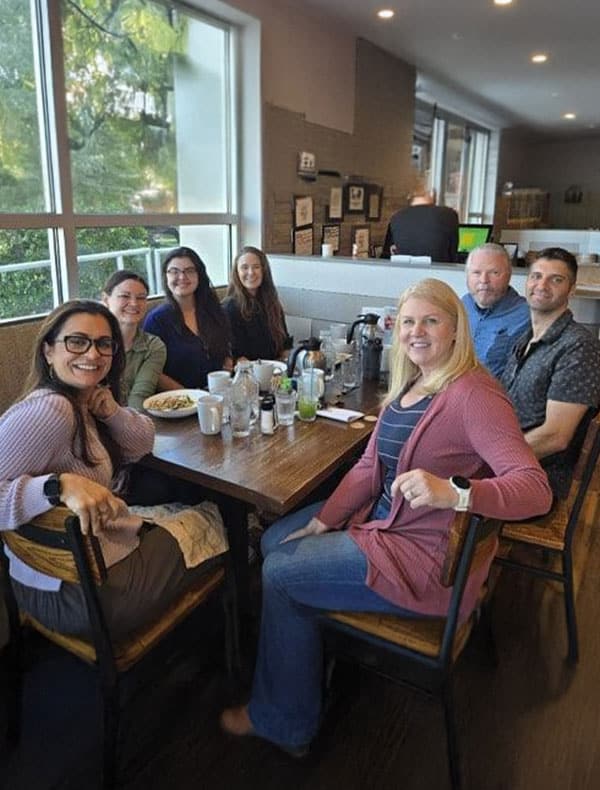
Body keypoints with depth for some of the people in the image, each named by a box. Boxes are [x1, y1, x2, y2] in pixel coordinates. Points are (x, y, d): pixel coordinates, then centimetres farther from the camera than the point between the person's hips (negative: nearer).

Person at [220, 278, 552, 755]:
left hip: (429, 556, -9)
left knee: (280, 573, -7)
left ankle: (286, 724, 18)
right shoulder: (409, 385, 6)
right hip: (381, 518, 9)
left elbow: (536, 489, -29)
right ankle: (304, 664, 31)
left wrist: (453, 492, -46)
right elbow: (370, 466, 6)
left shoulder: (473, 394, -21)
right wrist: (322, 523, -3)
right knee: (274, 541, 12)